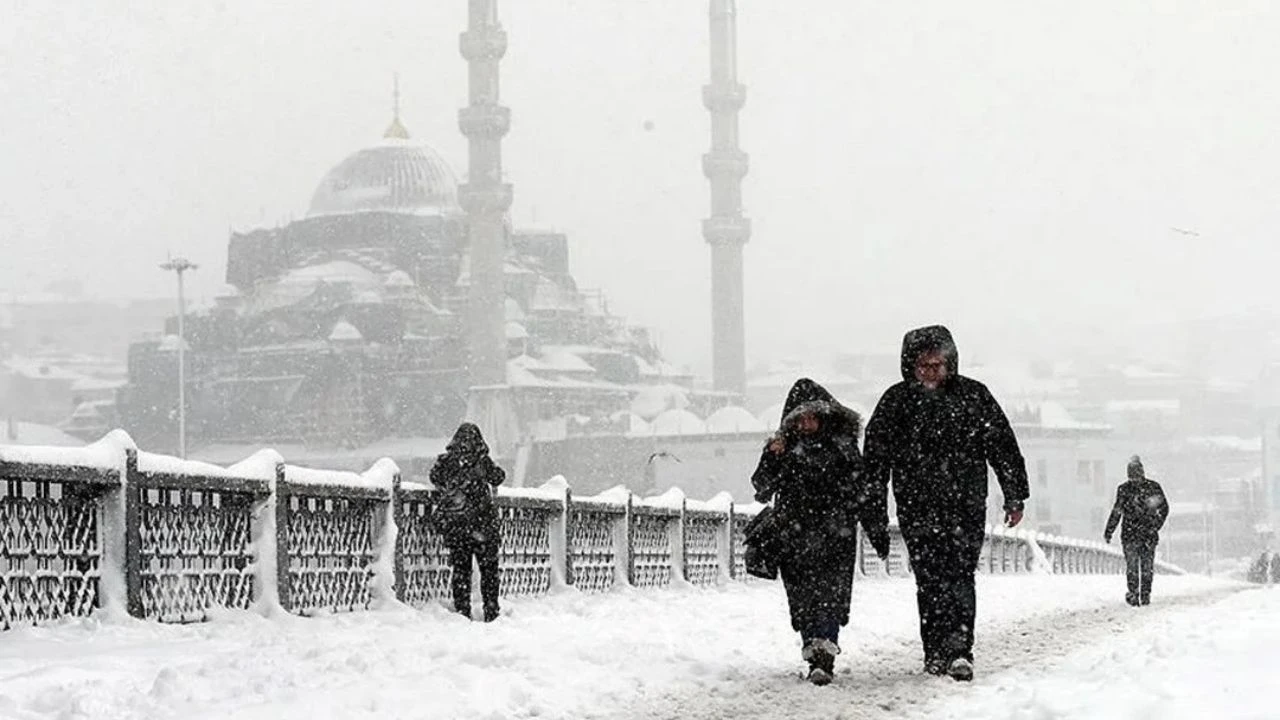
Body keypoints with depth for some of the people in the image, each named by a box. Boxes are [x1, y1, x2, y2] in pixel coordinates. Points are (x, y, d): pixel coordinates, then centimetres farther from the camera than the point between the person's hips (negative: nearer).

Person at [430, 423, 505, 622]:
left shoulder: (445, 461, 0)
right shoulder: (482, 461, -6)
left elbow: (435, 478, 15)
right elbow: (498, 477, 6)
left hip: (453, 523, 2)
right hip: (481, 521, -2)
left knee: (460, 568, 10)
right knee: (489, 568, 8)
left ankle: (462, 612, 7)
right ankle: (491, 612, 6)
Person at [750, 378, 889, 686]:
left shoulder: (842, 445, 7)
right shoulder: (784, 447, 6)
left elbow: (863, 489, 14)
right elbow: (762, 488, -2)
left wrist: (877, 530, 14)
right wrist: (772, 459, -19)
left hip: (836, 536, -1)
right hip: (794, 539, 1)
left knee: (831, 594, -14)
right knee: (803, 599, 2)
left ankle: (824, 657, -22)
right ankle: (816, 654, 13)